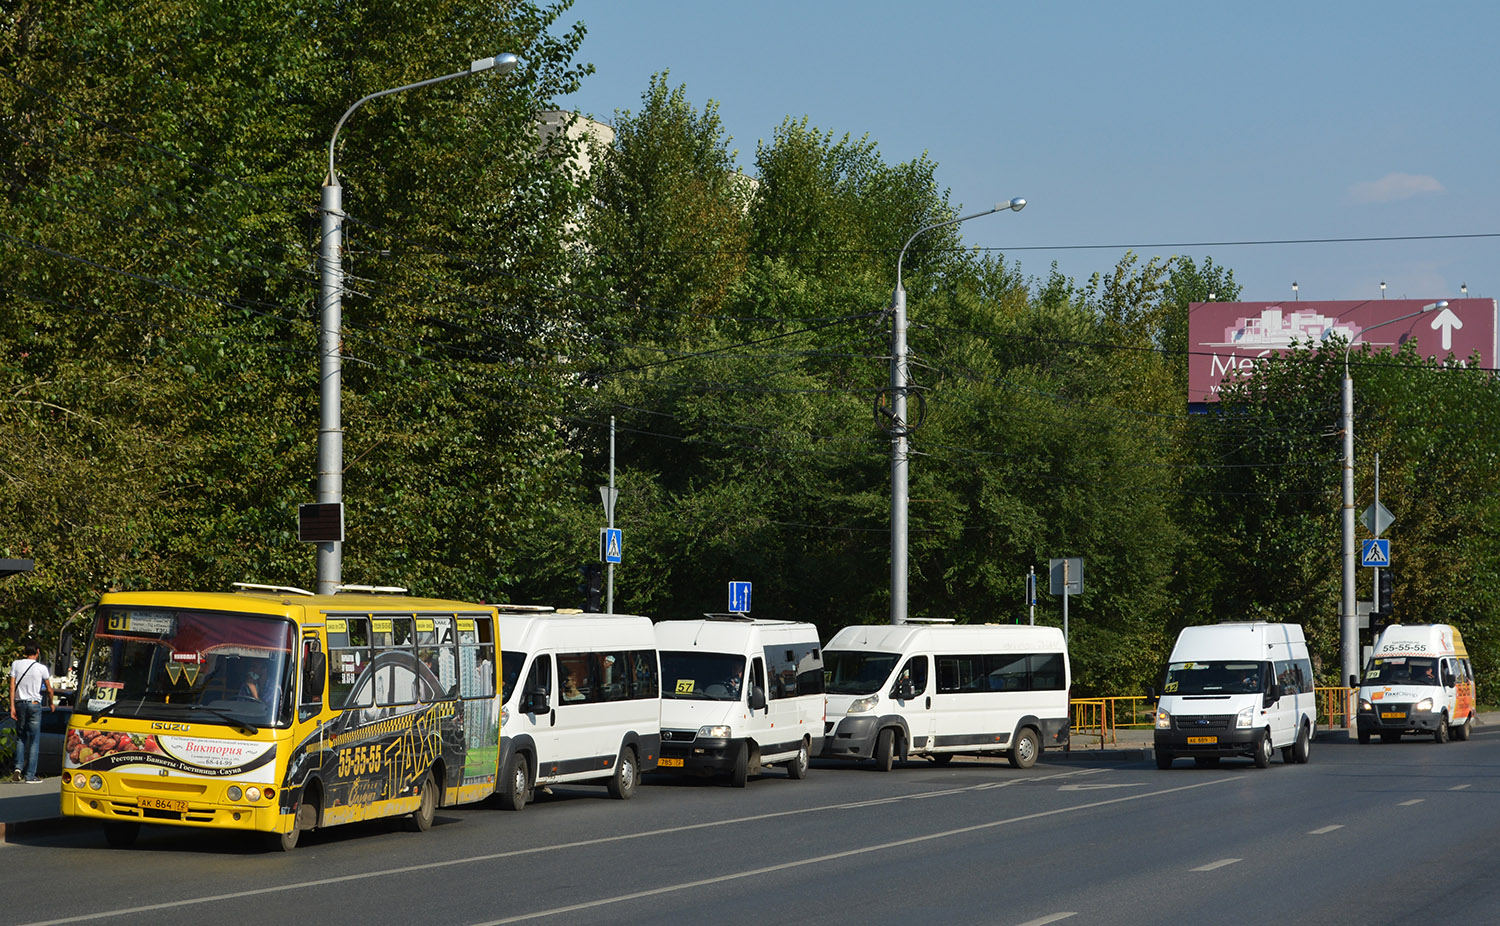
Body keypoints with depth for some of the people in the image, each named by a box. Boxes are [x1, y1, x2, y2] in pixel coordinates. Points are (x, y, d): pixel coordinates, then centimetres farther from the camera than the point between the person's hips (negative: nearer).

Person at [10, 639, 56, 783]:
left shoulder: (16, 664, 0)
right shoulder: (41, 668, -5)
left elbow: (12, 686, -4)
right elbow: (49, 690, 3)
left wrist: (12, 706, -3)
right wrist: (51, 704, 20)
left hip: (19, 703, 3)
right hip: (34, 705, -3)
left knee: (20, 737, 16)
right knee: (34, 740, 2)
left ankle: (18, 767, -2)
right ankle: (30, 774, 0)